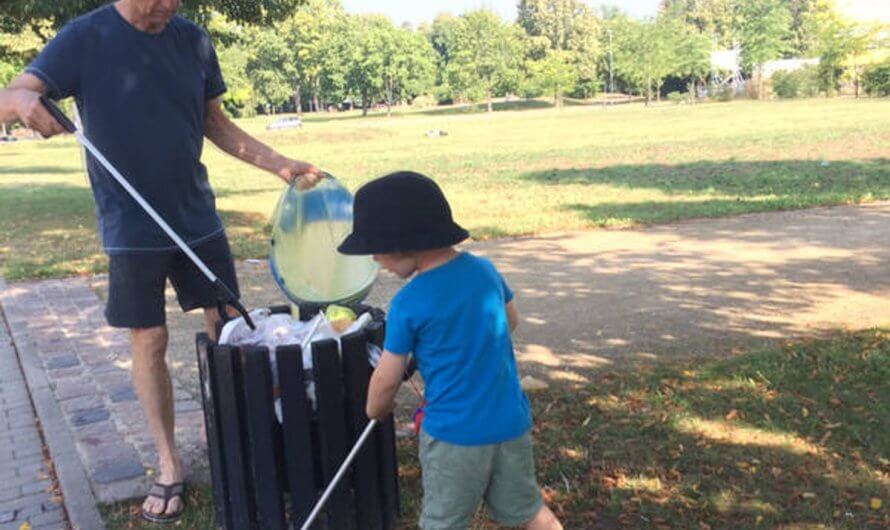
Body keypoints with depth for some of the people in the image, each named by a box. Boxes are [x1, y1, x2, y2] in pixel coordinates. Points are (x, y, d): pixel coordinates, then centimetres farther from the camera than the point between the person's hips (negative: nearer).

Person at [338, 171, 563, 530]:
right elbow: (511, 321, 16)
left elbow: (387, 380, -9)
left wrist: (376, 411, 11)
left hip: (455, 433, -5)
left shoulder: (408, 304, -18)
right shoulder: (485, 270, -2)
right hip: (511, 422, 5)